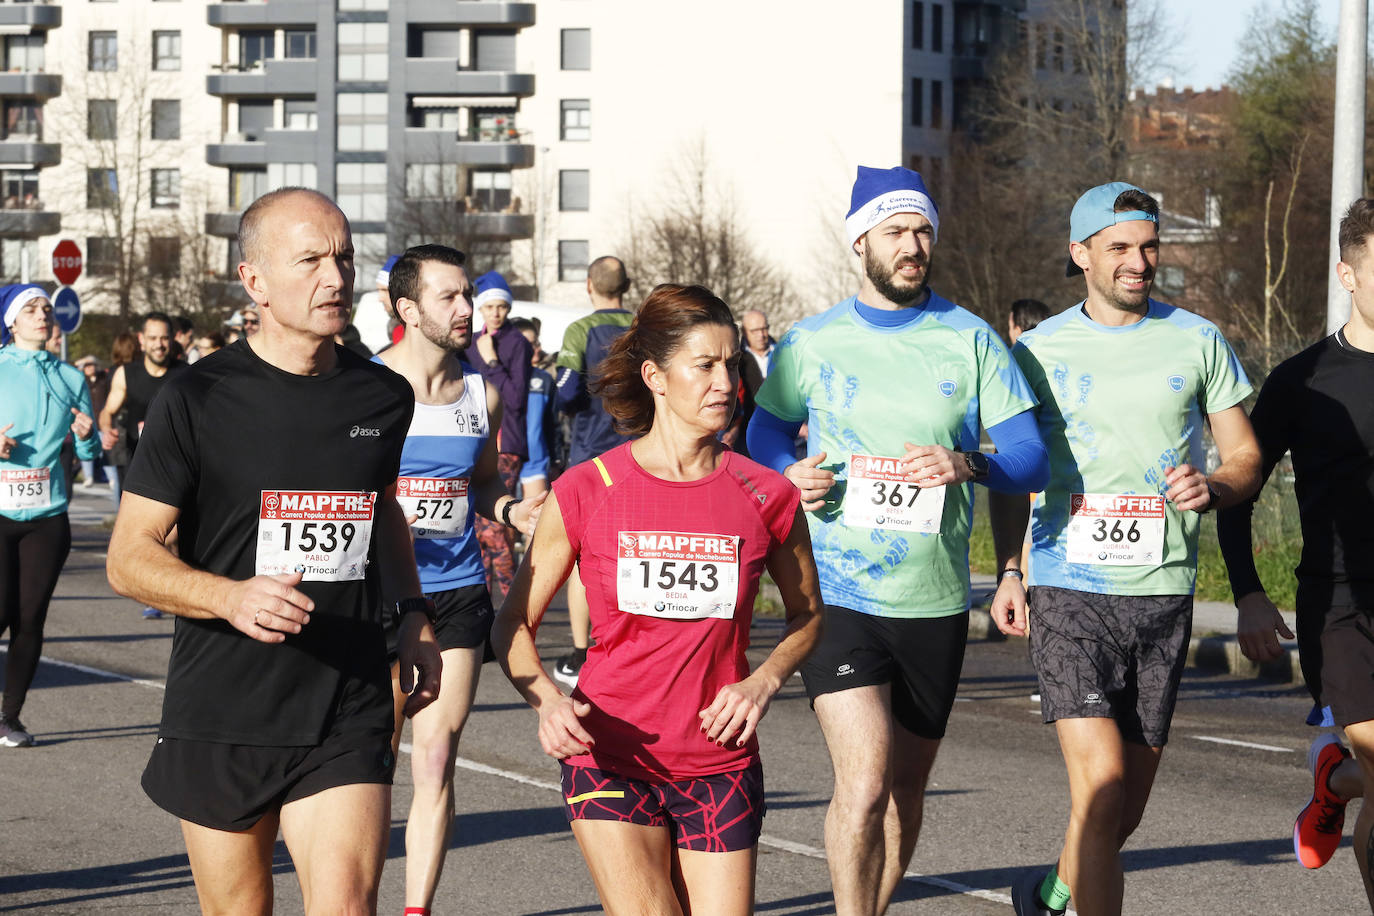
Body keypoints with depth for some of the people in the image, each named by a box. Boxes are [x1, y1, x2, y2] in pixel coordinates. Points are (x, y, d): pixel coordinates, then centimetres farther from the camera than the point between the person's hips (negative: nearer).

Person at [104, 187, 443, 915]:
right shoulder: (198, 400, -5)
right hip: (220, 724, -2)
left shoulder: (384, 398, 8)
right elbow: (128, 558, -5)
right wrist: (232, 597, -23)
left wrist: (412, 615, 17)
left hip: (348, 724, 2)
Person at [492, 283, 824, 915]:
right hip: (609, 758, -2)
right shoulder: (585, 491, -4)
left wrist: (763, 681, -4)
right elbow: (513, 626, 3)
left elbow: (807, 614, 15)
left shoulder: (766, 496, -1)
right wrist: (547, 698, -16)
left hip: (720, 765, 2)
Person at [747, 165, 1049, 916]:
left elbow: (1031, 456, 0)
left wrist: (968, 465, -21)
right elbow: (765, 431, 17)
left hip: (936, 600, 2)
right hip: (837, 594, -2)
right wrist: (788, 475, -7)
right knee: (864, 780, -18)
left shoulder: (971, 340, 4)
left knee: (905, 791, 13)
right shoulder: (810, 344, 4)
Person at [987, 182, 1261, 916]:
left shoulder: (1197, 341, 7)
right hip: (1069, 590, -2)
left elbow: (1246, 457, 10)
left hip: (1164, 593, 2)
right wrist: (1007, 570, 1)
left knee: (1128, 804, 10)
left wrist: (1212, 488, -12)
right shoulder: (1039, 350, 5)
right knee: (1101, 784, -18)